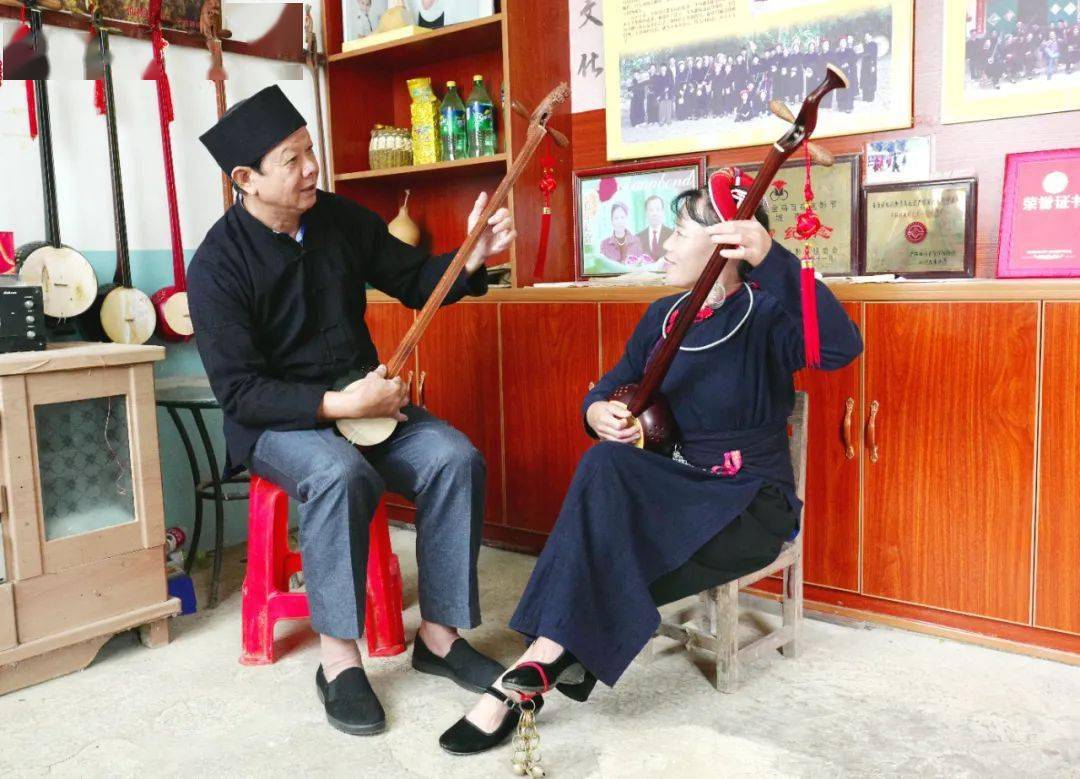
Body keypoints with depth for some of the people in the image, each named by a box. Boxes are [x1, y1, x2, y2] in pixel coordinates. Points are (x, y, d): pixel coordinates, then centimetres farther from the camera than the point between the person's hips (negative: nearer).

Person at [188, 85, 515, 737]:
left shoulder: (340, 218, 2)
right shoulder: (219, 263, -12)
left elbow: (416, 282, 10)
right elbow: (238, 389, -15)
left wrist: (473, 257, -10)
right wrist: (337, 405, -27)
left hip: (366, 397, 5)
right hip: (275, 421, -4)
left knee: (456, 459, -20)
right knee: (341, 474, -36)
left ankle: (439, 634, -7)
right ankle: (340, 659, -20)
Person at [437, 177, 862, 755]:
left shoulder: (765, 315, -11)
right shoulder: (663, 316, 10)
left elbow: (841, 347, -32)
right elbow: (611, 386, 18)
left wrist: (773, 257, -42)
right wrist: (598, 411, -8)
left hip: (750, 501, -5)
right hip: (671, 485, 6)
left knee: (610, 561, -28)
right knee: (605, 465, -29)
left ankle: (537, 666, -12)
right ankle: (563, 650, -27)